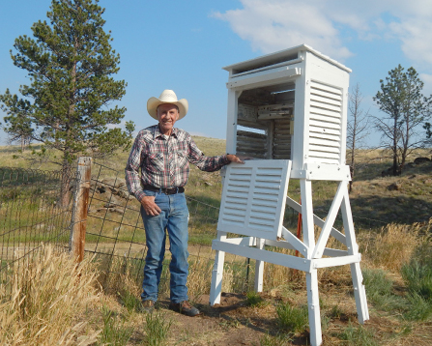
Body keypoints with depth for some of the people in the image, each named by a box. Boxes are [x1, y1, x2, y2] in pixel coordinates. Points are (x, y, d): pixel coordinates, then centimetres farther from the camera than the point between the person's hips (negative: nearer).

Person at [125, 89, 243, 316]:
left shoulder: (185, 138, 8)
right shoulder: (145, 137, -3)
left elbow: (202, 162, 11)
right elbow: (131, 169, 1)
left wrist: (226, 158, -3)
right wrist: (141, 196, -8)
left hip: (178, 200, 3)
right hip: (154, 199, -3)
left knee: (181, 252, 3)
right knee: (155, 253, 3)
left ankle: (179, 299, 16)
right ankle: (148, 298, 21)